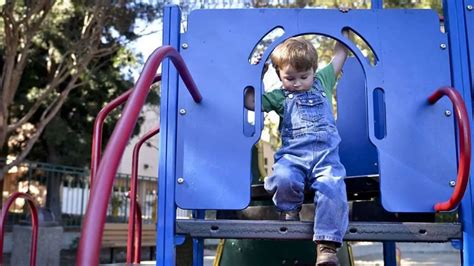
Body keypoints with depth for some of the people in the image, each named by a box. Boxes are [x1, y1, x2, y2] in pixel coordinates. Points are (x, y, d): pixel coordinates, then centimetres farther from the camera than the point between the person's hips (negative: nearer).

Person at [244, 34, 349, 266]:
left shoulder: (322, 82, 23)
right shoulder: (279, 97, 19)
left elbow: (339, 56, 34)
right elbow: (249, 102, 13)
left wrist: (344, 32, 37)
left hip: (326, 154, 1)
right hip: (292, 155, 0)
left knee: (333, 189, -28)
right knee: (283, 178, -34)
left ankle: (327, 246, -25)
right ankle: (289, 211, -2)